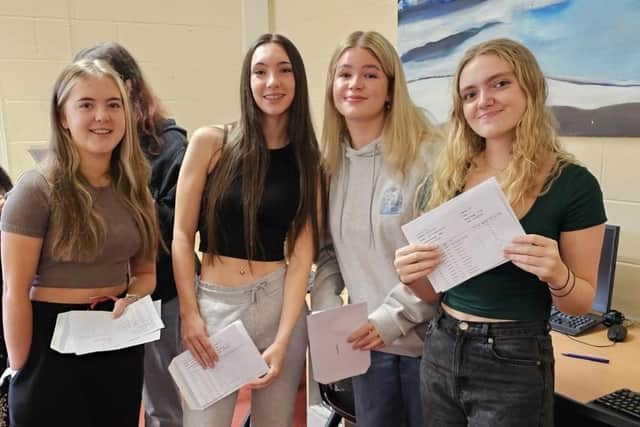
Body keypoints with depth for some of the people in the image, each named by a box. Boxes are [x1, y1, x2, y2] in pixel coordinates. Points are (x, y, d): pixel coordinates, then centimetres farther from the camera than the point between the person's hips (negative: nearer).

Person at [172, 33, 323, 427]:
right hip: (213, 303, -1)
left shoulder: (307, 160, 1)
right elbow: (182, 236, -1)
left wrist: (282, 341, -9)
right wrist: (189, 313, -7)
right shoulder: (210, 143, -4)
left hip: (279, 302, 2)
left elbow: (302, 255, -3)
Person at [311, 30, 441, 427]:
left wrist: (393, 317, -18)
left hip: (429, 336, -5)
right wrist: (326, 309, -2)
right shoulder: (332, 162, 4)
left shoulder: (429, 155, -14)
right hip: (367, 340, 5)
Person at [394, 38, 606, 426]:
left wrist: (558, 275, -23)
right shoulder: (451, 177, 0)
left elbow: (583, 301, -4)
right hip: (440, 351, 4)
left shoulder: (574, 183, -10)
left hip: (514, 364, -4)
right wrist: (414, 274, -13)